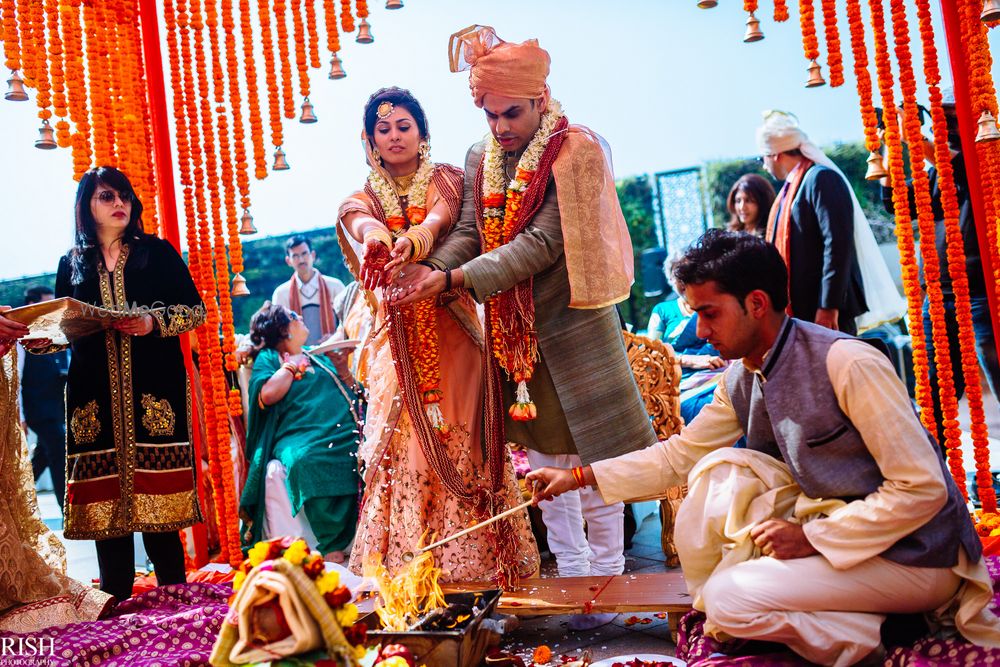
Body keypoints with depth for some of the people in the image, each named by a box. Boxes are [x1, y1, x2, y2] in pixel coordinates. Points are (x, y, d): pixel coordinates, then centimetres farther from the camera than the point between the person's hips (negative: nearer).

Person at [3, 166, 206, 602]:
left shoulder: (157, 253, 9)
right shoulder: (72, 264, 15)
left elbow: (195, 309, 4)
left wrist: (154, 322, -13)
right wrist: (38, 338, -5)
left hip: (153, 391, -2)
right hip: (95, 397, 2)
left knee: (155, 496, -7)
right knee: (105, 503, 0)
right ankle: (115, 603, 7)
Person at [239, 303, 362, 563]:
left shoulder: (319, 358, 31)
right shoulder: (267, 358, 15)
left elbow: (354, 394, 28)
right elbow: (267, 395, -6)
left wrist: (341, 367, 13)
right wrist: (292, 365, 5)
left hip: (343, 434, 5)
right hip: (299, 437, -5)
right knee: (305, 461, -38)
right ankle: (326, 545, -29)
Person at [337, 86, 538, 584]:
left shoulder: (445, 181, 9)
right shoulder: (362, 202, 12)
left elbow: (443, 216, -15)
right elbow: (365, 228, -14)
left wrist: (414, 240, -39)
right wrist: (380, 242, -39)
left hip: (453, 334, -1)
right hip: (397, 344, 2)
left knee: (462, 445, -4)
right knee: (401, 449, -3)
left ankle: (473, 568, 5)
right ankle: (405, 570, 4)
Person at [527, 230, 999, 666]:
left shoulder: (848, 364, -24)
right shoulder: (741, 381, 0)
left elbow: (923, 488, -22)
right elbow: (677, 455, 9)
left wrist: (813, 537, -21)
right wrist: (578, 477, 3)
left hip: (915, 554, -7)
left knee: (730, 597, -19)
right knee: (722, 466, -7)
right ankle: (703, 603, 5)